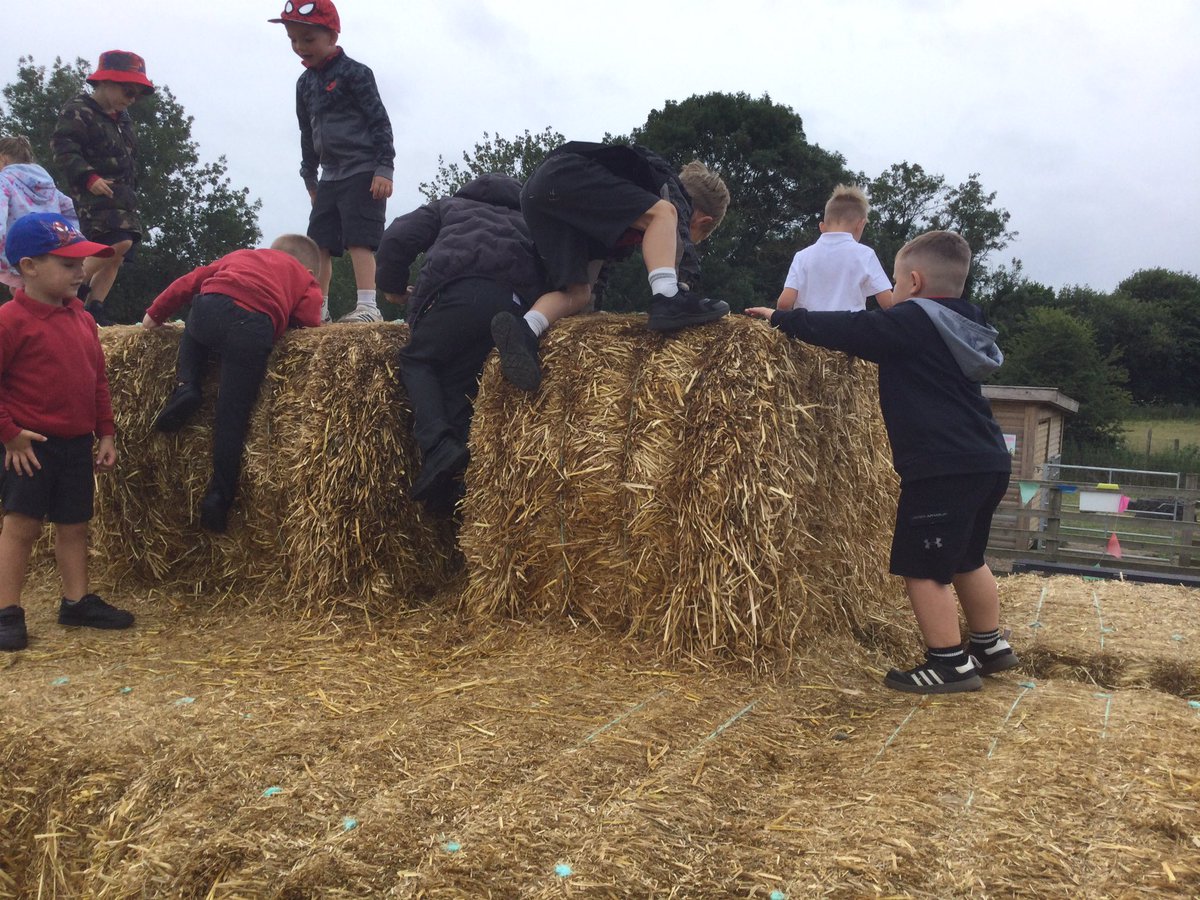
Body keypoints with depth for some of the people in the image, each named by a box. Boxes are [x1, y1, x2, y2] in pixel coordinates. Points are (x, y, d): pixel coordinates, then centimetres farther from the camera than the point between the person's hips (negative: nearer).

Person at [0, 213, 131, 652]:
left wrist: (105, 433, 12)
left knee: (74, 524, 13)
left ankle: (77, 601, 23)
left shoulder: (82, 319, 10)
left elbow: (97, 381, 14)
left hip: (78, 443, 7)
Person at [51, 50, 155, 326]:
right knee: (119, 242, -25)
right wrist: (88, 177, -29)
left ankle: (94, 308, 6)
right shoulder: (78, 111, -6)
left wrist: (131, 193, 24)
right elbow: (63, 147, -18)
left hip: (123, 196, 9)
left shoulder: (122, 117, 20)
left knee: (116, 255, 3)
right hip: (96, 193, -9)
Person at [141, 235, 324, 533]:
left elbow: (191, 281, 32)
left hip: (210, 308, 2)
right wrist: (285, 318, 32)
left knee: (192, 331, 38)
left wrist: (156, 313, 39)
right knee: (232, 416, 4)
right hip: (255, 327, -2)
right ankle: (219, 496, 1)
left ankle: (185, 385, 14)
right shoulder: (307, 280, 31)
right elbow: (309, 322, 11)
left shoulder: (240, 255, 39)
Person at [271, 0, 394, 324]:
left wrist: (383, 169, -17)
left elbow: (380, 121, -10)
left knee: (358, 238, -15)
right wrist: (309, 176, 23)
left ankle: (368, 306, -17)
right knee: (319, 242, 4)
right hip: (330, 175, 8)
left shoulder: (353, 73, -6)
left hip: (363, 172, -7)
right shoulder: (305, 83, 15)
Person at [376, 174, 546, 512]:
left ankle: (438, 445, -13)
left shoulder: (449, 205, 35)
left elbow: (397, 238, 19)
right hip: (519, 300, 3)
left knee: (418, 360, 14)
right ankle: (452, 477, -7)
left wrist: (394, 287, 34)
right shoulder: (526, 219, 43)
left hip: (460, 288, -3)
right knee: (457, 379, 12)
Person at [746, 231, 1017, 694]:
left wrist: (781, 318, 5)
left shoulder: (911, 321, -9)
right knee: (966, 560, 24)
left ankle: (950, 664, 3)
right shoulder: (960, 328, 18)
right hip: (987, 463, 10)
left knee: (922, 567, -1)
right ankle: (990, 646, 35)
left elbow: (847, 329, -7)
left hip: (941, 469, -10)